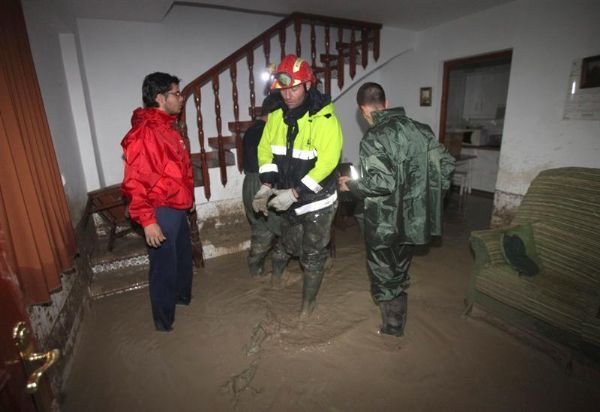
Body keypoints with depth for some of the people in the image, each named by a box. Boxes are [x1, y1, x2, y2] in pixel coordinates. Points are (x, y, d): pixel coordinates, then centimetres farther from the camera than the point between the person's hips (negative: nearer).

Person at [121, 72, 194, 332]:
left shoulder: (166, 126, 10)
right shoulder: (143, 133, -21)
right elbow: (134, 182, -24)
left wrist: (185, 199, 21)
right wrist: (147, 221, -23)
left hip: (177, 208, 9)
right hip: (161, 212, -9)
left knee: (183, 254, 24)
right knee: (164, 265, 6)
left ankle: (182, 295, 48)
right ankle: (164, 320, 27)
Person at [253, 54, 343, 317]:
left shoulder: (324, 118, -20)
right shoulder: (276, 116, -2)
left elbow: (326, 163, -26)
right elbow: (266, 150, 0)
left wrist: (294, 193, -28)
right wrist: (267, 185, -16)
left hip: (317, 200, -4)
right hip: (288, 198, 5)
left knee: (312, 255, 11)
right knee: (289, 244, 24)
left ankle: (309, 299, 34)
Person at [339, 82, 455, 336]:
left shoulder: (373, 139, -18)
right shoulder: (420, 128, 1)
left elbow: (381, 183, -28)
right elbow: (446, 164, 3)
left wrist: (351, 185, -12)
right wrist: (430, 197, 14)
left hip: (385, 224, -7)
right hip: (415, 218, 7)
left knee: (384, 275, 15)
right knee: (400, 271, 26)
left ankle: (394, 327, 30)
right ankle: (397, 320, 46)